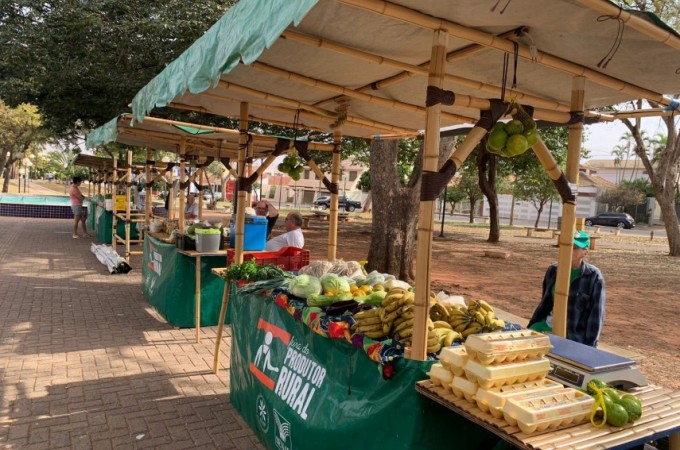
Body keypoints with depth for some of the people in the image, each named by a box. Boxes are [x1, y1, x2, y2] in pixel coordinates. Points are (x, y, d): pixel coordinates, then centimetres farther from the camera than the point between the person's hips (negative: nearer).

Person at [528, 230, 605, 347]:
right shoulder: (553, 270, 5)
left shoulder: (593, 277, -8)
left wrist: (588, 347, -10)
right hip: (549, 326, 5)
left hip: (575, 334, -5)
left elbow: (596, 314, -7)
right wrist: (529, 329, 12)